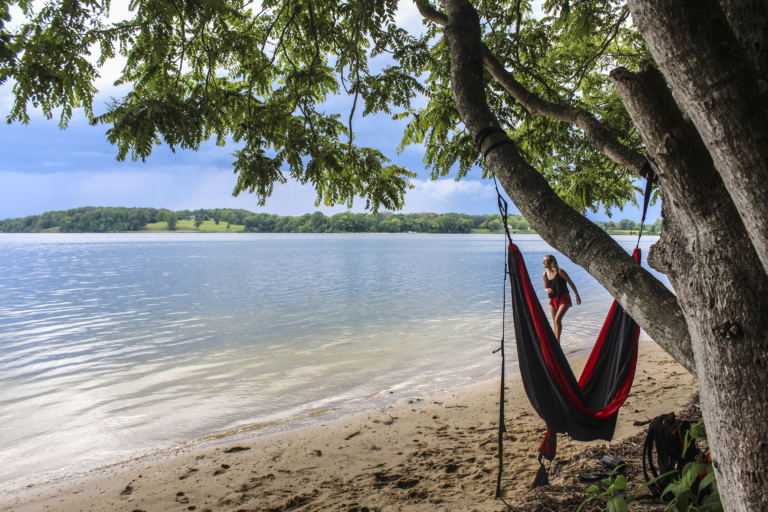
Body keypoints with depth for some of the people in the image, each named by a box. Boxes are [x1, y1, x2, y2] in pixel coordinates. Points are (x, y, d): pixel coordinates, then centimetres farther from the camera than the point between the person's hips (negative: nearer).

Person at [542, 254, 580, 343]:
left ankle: (557, 341, -17)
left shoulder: (559, 271, -10)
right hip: (553, 300, 5)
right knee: (555, 322, 9)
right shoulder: (544, 275, 4)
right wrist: (547, 290, -8)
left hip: (564, 299, -5)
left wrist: (577, 295, -1)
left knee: (557, 319, -20)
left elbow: (571, 283, -3)